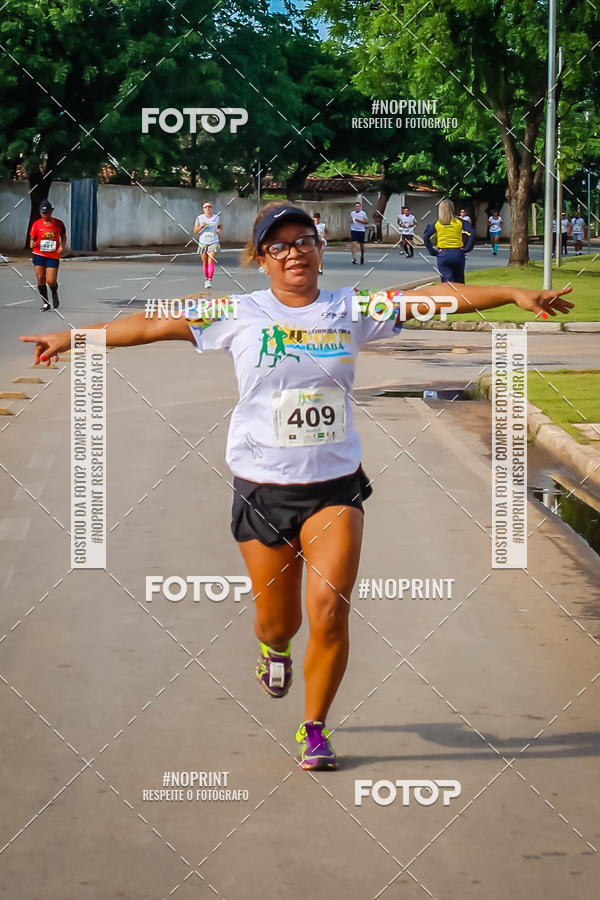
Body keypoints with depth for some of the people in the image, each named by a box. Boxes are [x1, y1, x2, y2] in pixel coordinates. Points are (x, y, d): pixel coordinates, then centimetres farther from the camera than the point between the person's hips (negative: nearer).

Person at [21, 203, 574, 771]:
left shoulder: (351, 310, 1)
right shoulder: (238, 315, 0)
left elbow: (435, 296, -2)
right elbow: (152, 325, 3)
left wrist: (515, 294, -9)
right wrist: (71, 338, 5)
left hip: (335, 485, 0)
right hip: (262, 488, 0)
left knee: (328, 611, -12)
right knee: (278, 620, 8)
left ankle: (314, 730, 9)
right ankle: (273, 647, 48)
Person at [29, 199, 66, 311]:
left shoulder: (59, 223, 0)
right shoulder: (36, 224, 0)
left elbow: (63, 237, 12)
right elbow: (32, 239, 6)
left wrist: (62, 246, -8)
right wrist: (32, 244, -18)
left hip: (53, 256, -1)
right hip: (39, 255, 1)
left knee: (51, 281, -8)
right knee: (40, 279, -2)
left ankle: (55, 294, 26)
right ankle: (45, 303, 13)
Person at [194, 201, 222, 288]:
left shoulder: (216, 217, 2)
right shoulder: (199, 218, -1)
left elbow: (220, 226, 23)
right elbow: (195, 231, -2)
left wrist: (219, 230, 0)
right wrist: (201, 226, -18)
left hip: (213, 242, -1)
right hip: (203, 243, 1)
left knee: (211, 261, -15)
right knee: (205, 262, 8)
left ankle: (210, 280, -19)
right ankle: (206, 278, 27)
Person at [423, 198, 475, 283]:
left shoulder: (437, 224, 0)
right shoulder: (459, 222, -1)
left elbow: (426, 237, -6)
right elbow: (472, 232, -11)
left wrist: (432, 252, -2)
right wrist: (466, 249, -5)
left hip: (443, 255, 0)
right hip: (458, 254, 1)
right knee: (459, 282, 15)